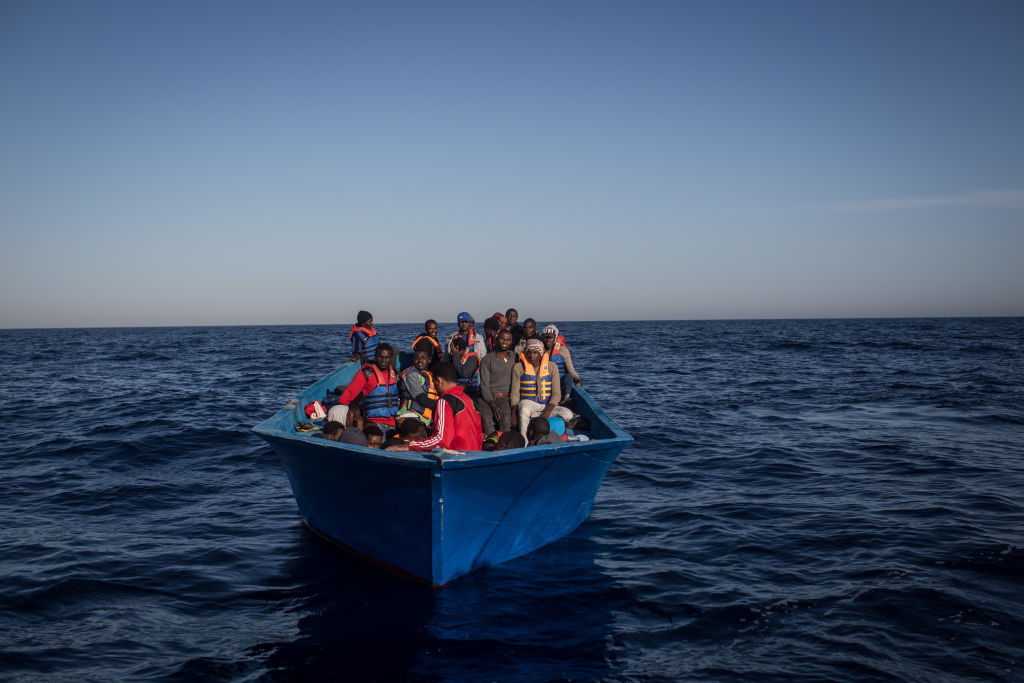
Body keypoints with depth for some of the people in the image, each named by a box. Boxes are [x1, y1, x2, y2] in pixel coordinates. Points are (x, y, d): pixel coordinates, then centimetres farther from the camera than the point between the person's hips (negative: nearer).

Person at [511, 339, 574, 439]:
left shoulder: (552, 367, 3)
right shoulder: (519, 367, 1)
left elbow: (556, 394, -1)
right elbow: (515, 394, 1)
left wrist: (548, 411, -17)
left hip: (547, 405, 3)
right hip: (528, 403, -3)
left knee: (568, 414, -24)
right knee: (524, 411, -39)